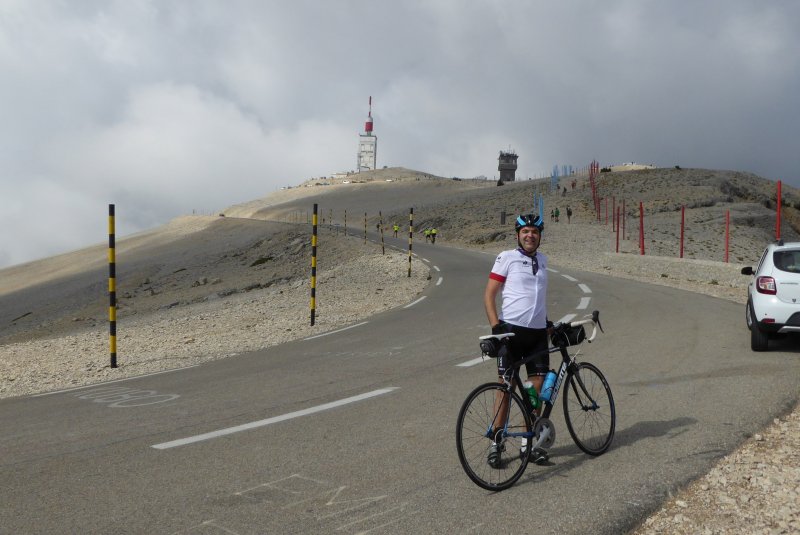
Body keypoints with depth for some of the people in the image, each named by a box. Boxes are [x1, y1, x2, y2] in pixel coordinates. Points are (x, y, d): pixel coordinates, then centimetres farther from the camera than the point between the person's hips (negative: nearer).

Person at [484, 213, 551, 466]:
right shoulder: (507, 258, -3)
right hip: (511, 330, -5)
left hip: (538, 332, 5)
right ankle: (496, 443, 7)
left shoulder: (542, 260, 14)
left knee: (537, 387, 3)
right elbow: (489, 295, -5)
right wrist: (496, 326, -15)